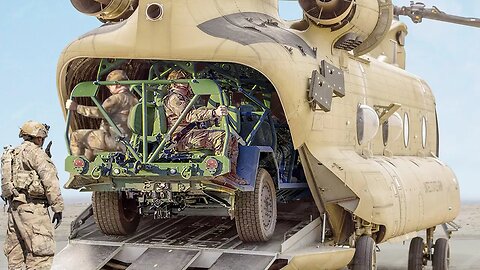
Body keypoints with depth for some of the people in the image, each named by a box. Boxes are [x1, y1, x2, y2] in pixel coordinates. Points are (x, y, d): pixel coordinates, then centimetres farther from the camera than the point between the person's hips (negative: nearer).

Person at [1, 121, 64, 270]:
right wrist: (58, 207, -10)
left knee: (15, 254, 11)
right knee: (41, 252, -11)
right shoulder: (35, 152, -6)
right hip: (32, 207, -9)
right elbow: (50, 181, -13)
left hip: (13, 206, 9)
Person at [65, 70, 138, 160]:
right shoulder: (133, 99, 13)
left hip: (114, 139, -10)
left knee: (76, 137, -4)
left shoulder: (118, 99, -17)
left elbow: (99, 112, -27)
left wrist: (76, 107, -25)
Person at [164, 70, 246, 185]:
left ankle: (231, 173, -5)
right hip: (183, 138, -10)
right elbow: (189, 116, -26)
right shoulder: (174, 98, -7)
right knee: (221, 136, -29)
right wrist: (214, 113, -35)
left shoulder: (184, 98, 28)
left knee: (232, 139, 3)